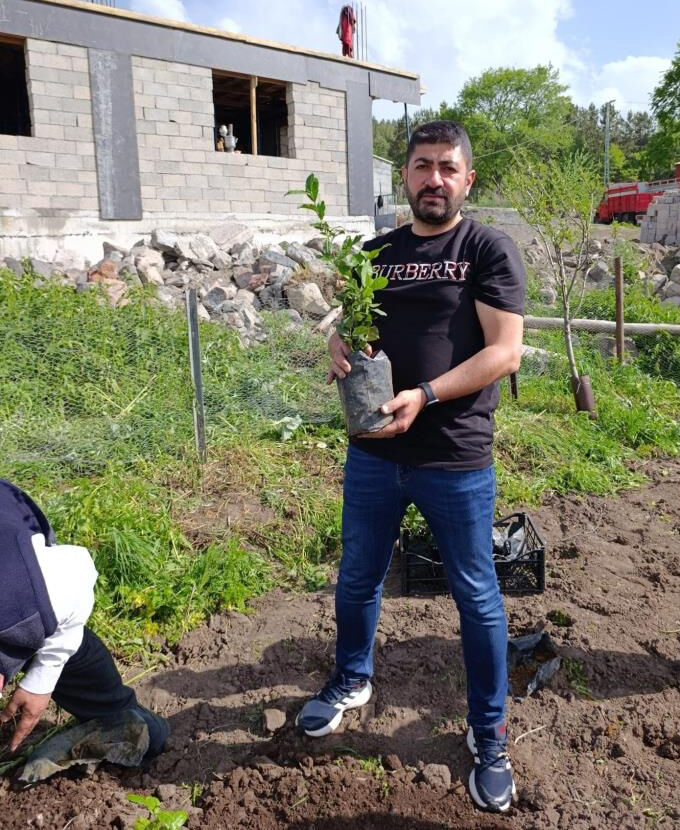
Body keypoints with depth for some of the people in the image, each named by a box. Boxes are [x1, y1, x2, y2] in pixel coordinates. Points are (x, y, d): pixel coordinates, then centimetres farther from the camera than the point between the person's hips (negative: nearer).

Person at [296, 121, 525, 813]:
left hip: (455, 461, -4)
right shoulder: (376, 253, 10)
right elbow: (348, 326, 16)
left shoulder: (488, 250, -4)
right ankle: (351, 681, 45)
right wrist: (338, 348, -9)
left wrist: (424, 396, -24)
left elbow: (505, 349, -12)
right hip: (373, 453, 5)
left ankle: (489, 736, 30)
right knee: (356, 580, 18)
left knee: (476, 596, 9)